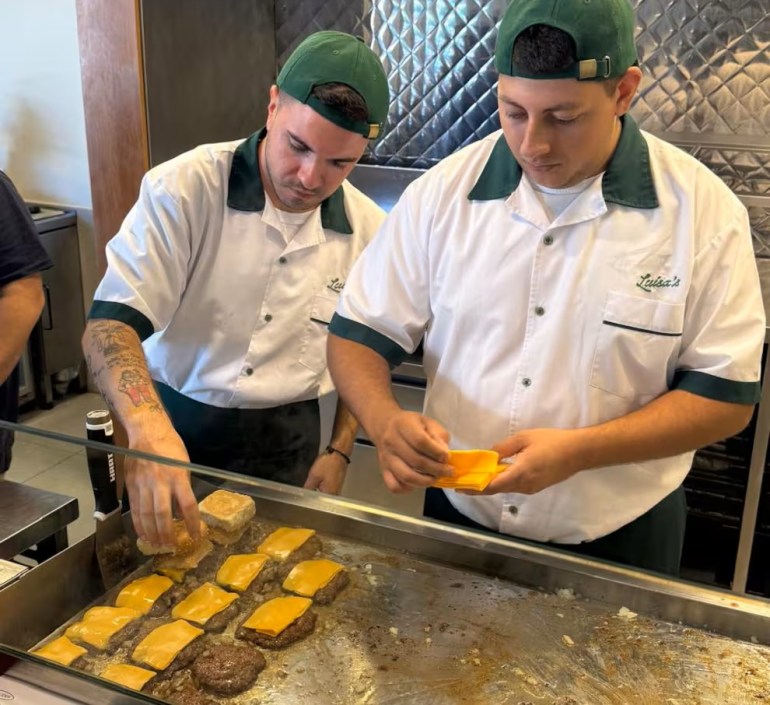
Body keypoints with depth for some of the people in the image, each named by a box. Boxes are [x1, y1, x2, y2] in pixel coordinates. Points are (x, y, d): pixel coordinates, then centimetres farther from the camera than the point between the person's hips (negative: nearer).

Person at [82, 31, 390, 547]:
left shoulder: (368, 229, -6)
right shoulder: (183, 190, -18)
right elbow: (111, 324, -24)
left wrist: (340, 450, 2)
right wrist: (149, 427, -41)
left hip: (288, 443, 2)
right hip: (177, 425, -2)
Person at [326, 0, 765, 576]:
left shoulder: (704, 210, -14)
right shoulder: (442, 193, -10)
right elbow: (358, 334, -4)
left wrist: (580, 451, -26)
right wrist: (384, 418, -26)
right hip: (458, 522, 2)